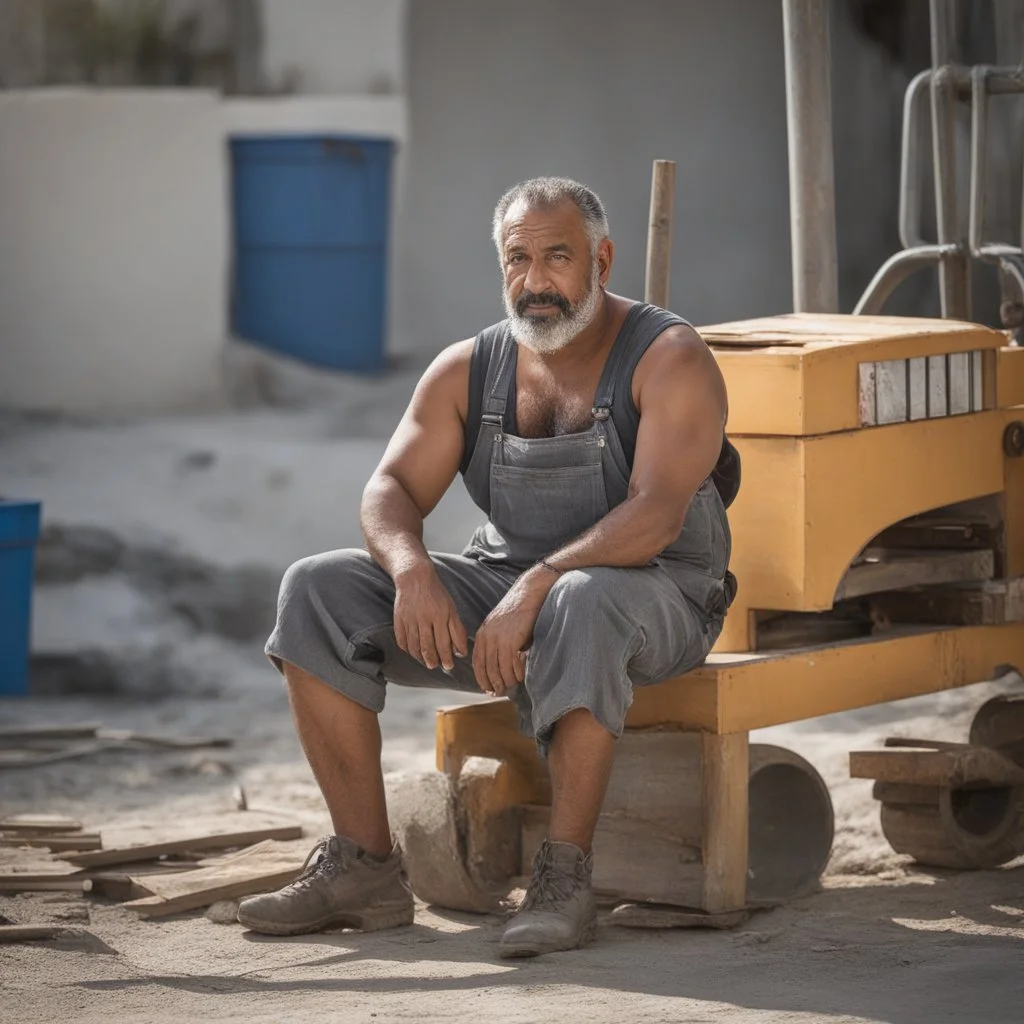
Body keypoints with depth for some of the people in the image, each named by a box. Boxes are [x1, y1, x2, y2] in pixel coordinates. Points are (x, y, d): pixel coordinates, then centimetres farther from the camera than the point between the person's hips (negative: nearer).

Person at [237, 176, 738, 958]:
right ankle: (364, 869, -14)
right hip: (504, 588, 6)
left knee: (582, 604, -42)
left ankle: (565, 880, -36)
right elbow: (390, 492, -2)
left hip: (650, 596, -6)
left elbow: (657, 514, -26)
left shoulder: (669, 359, -12)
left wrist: (537, 586, -37)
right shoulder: (468, 371, 5)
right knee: (318, 592, -12)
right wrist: (412, 569, -25)